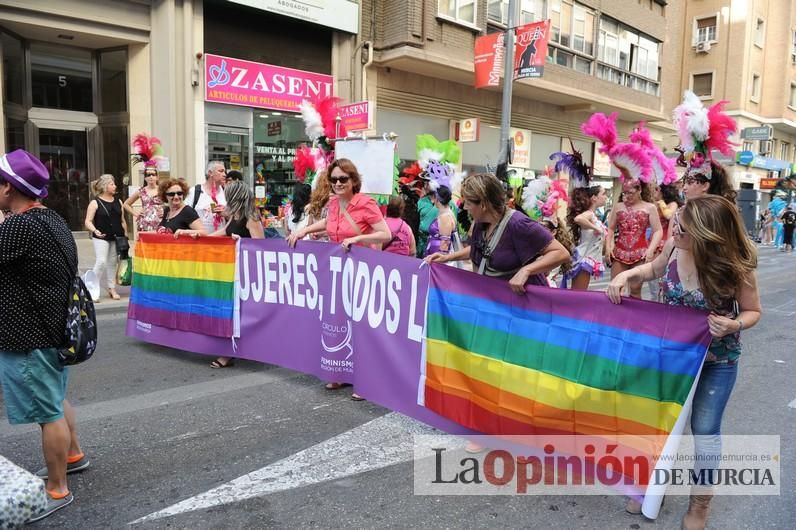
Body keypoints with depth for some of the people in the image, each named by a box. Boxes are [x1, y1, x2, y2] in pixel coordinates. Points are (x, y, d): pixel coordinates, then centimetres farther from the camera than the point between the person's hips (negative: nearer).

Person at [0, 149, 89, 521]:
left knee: (48, 412, 2)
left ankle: (57, 490, 16)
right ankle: (72, 455, 44)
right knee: (55, 399, 26)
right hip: (51, 327, 10)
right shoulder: (52, 220, 7)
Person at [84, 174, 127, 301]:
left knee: (112, 263, 12)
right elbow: (88, 221, -8)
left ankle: (112, 288, 21)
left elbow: (122, 221, 15)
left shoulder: (118, 202, 10)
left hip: (117, 237, 5)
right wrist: (94, 231, -25)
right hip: (101, 238, -5)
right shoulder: (95, 203, -5)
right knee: (101, 261, -13)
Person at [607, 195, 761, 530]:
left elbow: (752, 311, -9)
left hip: (716, 360, -3)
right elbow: (653, 269, 6)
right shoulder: (675, 251, -17)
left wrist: (734, 326, -31)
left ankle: (700, 501, 30)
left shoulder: (736, 269, -25)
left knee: (704, 428, 7)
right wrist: (625, 276, -13)